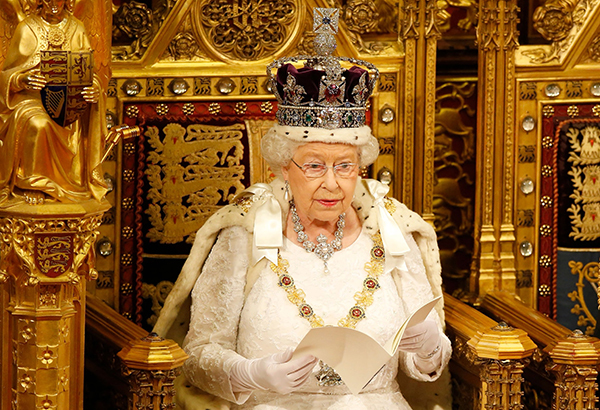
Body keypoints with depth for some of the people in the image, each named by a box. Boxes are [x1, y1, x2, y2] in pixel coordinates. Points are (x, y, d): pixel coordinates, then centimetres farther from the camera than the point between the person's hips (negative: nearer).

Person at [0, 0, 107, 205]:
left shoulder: (76, 29, 9)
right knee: (38, 124, -37)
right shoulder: (27, 28, 1)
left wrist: (93, 89, -16)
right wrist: (23, 80, -25)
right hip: (31, 96, -3)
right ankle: (32, 184, -21)